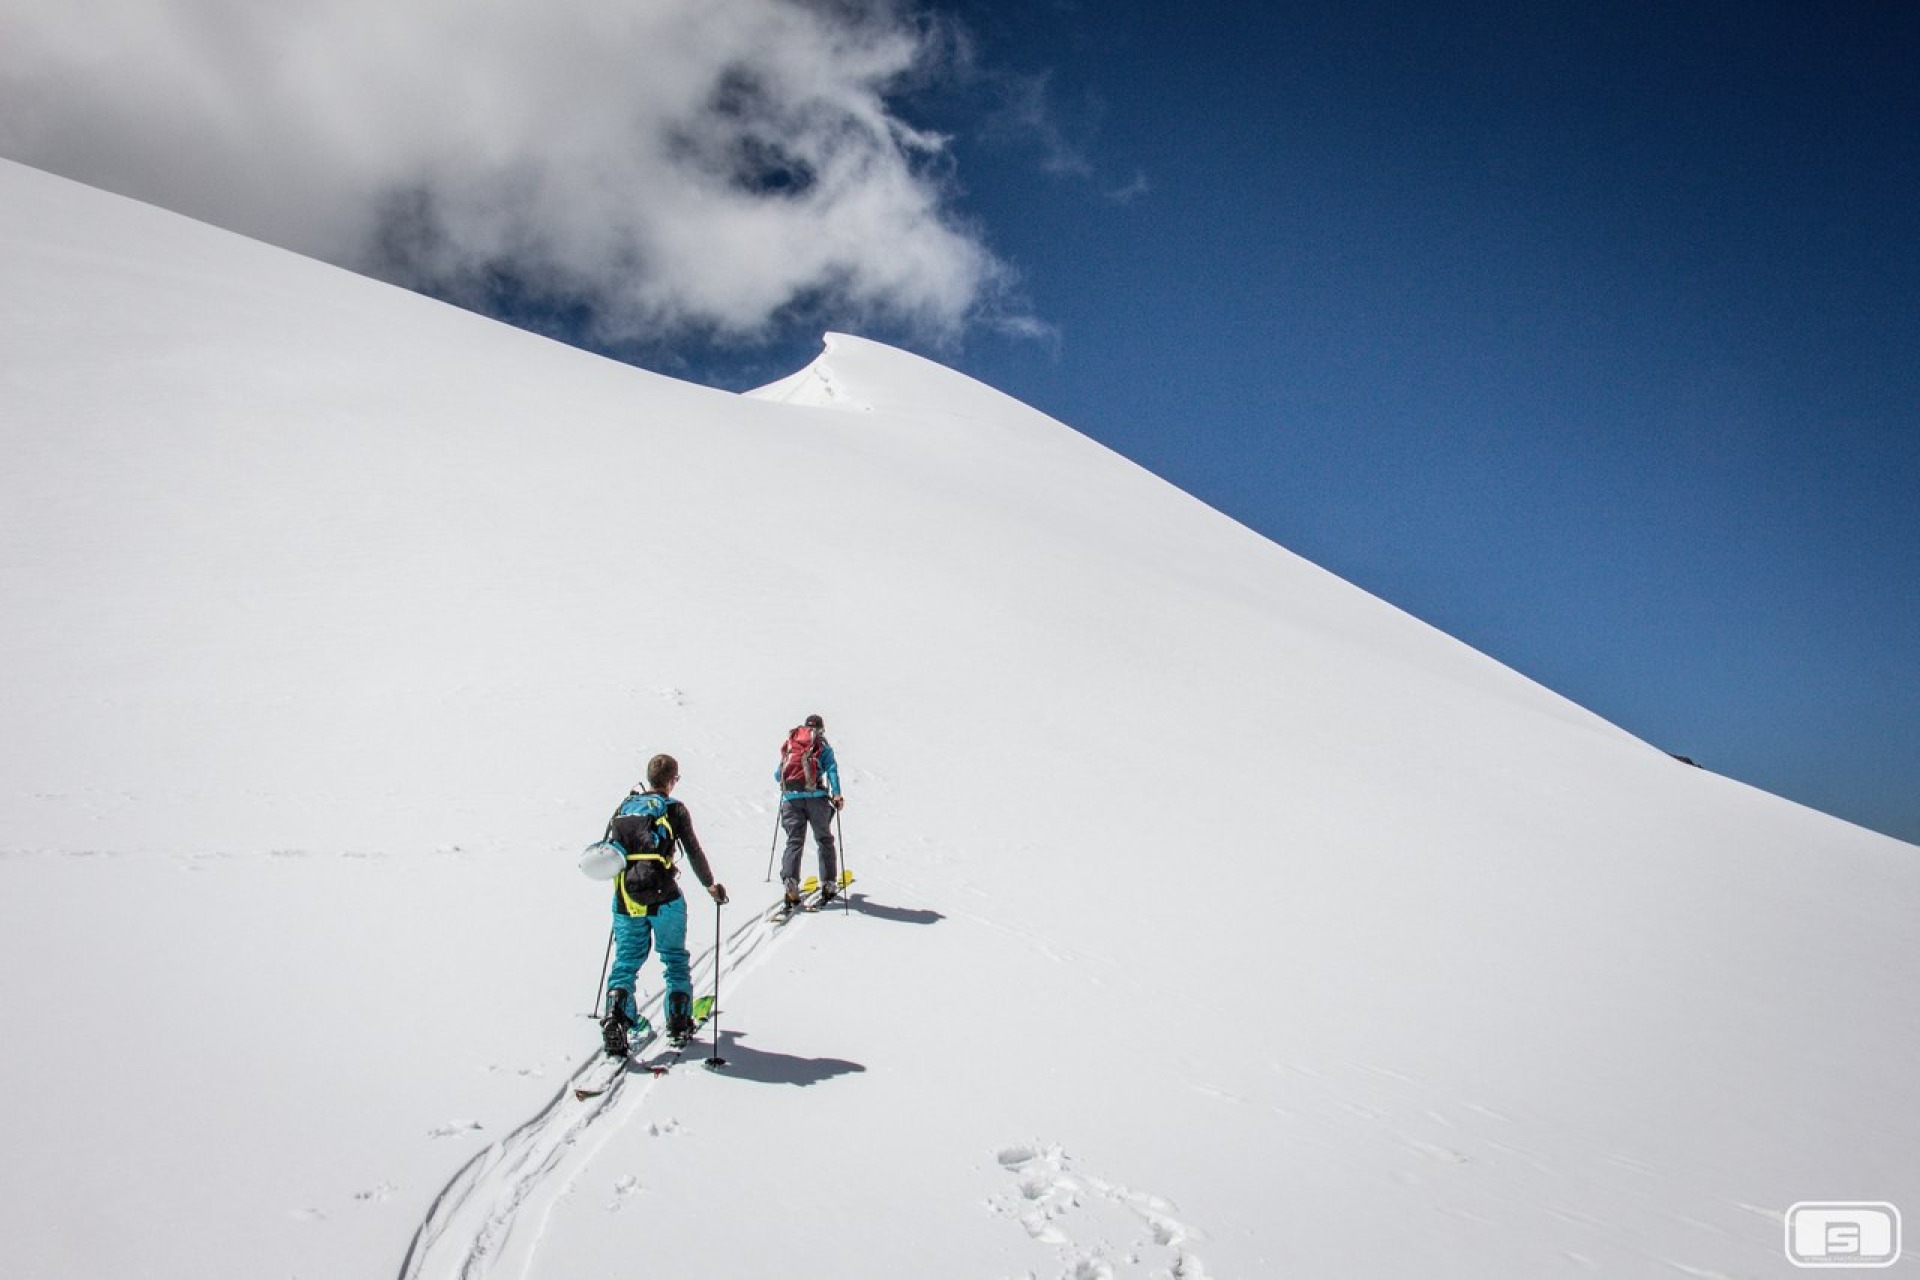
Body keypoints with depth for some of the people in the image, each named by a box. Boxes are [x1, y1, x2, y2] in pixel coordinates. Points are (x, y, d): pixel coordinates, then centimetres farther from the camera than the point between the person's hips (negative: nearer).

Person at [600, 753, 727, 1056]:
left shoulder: (623, 807, 11)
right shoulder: (673, 809, -2)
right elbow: (694, 851, 0)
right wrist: (710, 884, 14)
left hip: (625, 901, 3)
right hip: (663, 898, -3)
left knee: (626, 961, 12)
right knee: (675, 959, 13)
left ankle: (616, 1016, -8)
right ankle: (679, 1023, 15)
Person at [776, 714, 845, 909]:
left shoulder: (789, 744, 20)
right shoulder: (822, 745, 10)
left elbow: (777, 775, 25)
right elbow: (831, 768, -6)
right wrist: (837, 795, -8)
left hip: (791, 798, 2)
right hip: (816, 796, -2)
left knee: (794, 841, 1)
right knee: (824, 840, 11)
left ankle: (790, 881, -18)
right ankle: (828, 883, 10)